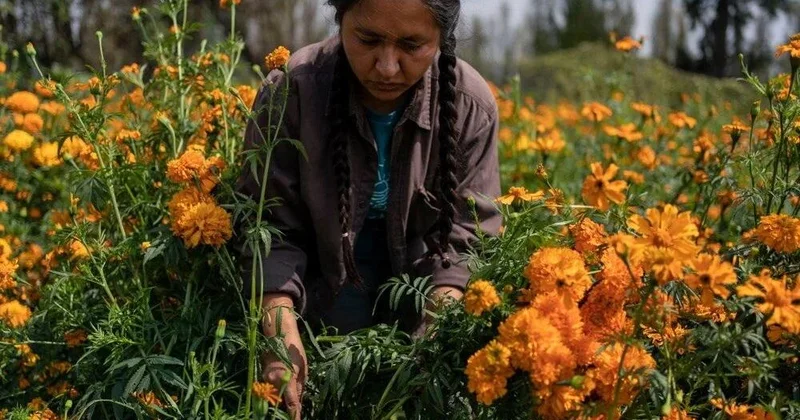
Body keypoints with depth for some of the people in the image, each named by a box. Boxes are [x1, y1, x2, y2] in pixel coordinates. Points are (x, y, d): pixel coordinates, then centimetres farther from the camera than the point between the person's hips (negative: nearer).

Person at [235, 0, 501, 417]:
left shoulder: (471, 104, -19)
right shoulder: (292, 90, -25)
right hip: (320, 283, -1)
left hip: (417, 288, 2)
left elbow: (467, 233, -13)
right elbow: (270, 228, -21)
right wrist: (280, 327, -37)